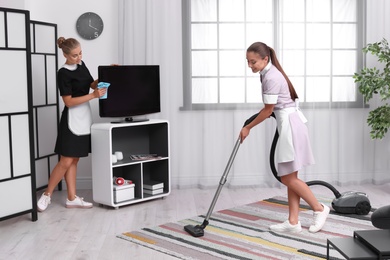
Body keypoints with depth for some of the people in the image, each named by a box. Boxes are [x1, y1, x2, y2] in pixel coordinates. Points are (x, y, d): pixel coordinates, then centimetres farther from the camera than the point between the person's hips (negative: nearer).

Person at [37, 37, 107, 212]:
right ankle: (46, 195, 9)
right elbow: (68, 102, -17)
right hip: (72, 120, -8)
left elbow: (92, 84, 17)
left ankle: (72, 198, 14)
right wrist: (93, 96, -23)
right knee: (66, 162, -6)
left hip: (84, 118, 8)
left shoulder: (81, 65, 9)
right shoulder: (64, 73, -14)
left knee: (74, 161, 10)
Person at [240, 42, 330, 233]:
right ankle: (293, 222, 12)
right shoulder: (268, 73, 12)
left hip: (290, 124, -10)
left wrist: (248, 128, -3)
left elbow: (268, 110, -13)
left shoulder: (271, 77, -19)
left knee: (288, 178, -5)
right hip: (288, 124, 10)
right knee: (289, 177, 8)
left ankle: (319, 209, 10)